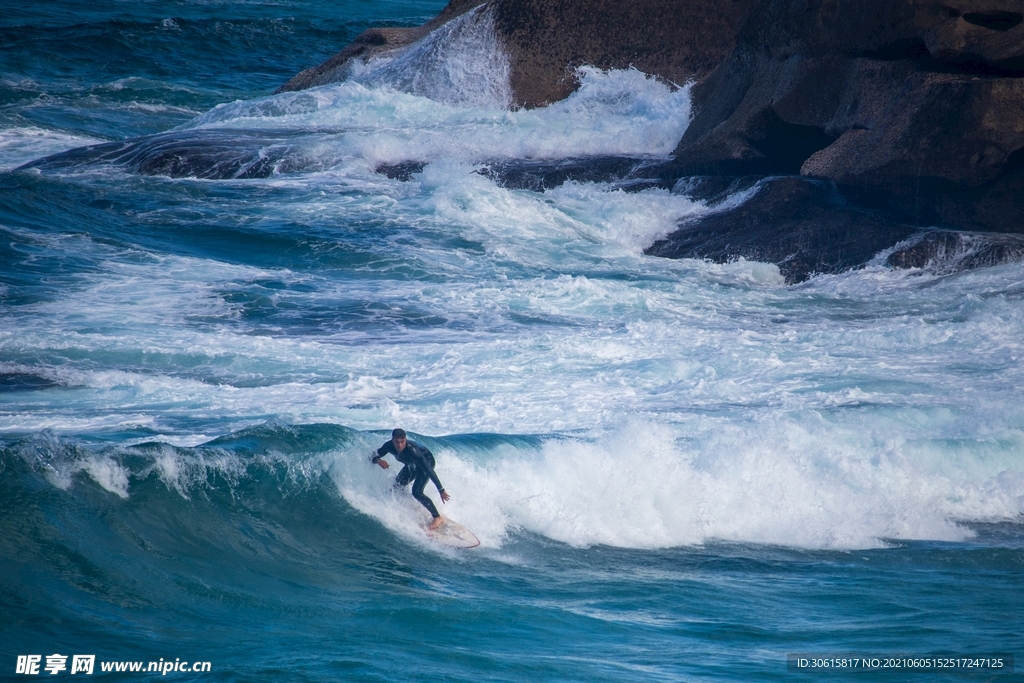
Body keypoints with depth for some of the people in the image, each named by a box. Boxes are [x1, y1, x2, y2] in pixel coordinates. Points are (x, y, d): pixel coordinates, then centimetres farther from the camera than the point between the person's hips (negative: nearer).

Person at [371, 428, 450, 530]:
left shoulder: (412, 450, -41)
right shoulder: (389, 446, -25)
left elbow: (429, 470, -39)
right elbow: (373, 456, -13)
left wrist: (441, 490, -39)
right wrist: (378, 460, -39)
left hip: (427, 461, -7)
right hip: (412, 465, 7)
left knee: (417, 492, -21)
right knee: (397, 487, 4)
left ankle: (437, 517, -11)